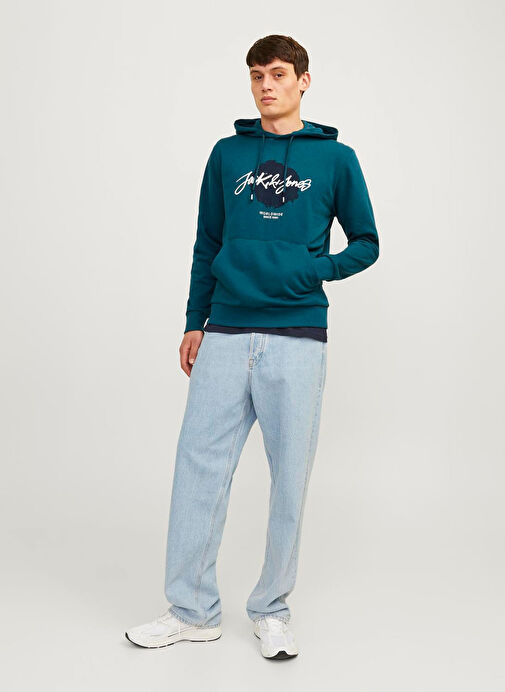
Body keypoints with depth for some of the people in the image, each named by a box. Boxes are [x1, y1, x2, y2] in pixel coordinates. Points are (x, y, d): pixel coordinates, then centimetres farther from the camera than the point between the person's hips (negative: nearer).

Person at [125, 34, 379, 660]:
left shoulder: (335, 158, 6)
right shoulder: (227, 154, 12)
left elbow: (365, 243, 9)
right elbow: (207, 245, 16)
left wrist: (314, 268, -9)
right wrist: (194, 323, 11)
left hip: (297, 338, -2)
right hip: (225, 333, 2)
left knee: (290, 475, 4)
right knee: (199, 467, 1)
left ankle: (272, 610, 21)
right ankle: (192, 611, 16)